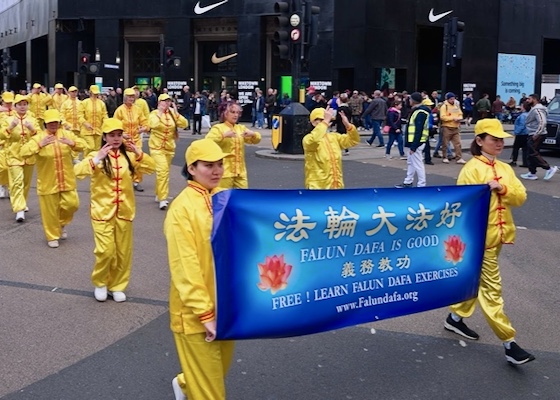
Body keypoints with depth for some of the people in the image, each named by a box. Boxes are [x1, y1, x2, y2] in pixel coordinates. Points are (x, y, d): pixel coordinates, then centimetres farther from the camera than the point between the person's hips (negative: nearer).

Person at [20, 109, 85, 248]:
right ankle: (52, 236, 23)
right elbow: (24, 152, -16)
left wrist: (72, 143, -17)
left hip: (67, 181, 3)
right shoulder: (39, 137, -9)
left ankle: (62, 224, 33)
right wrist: (40, 144, -27)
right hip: (48, 183, -3)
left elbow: (82, 144, 3)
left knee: (72, 204, 3)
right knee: (50, 210, 5)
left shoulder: (66, 134, 1)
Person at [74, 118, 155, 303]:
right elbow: (78, 171, -20)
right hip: (102, 211, -3)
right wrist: (97, 159, -30)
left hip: (124, 212, 3)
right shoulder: (96, 156, -5)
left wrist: (138, 153, -16)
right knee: (105, 251, -9)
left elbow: (151, 168, -3)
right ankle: (100, 283, 15)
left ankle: (117, 286, 25)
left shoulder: (128, 156, 4)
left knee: (123, 252, 8)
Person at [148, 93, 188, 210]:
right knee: (162, 171, -18)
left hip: (169, 147, 5)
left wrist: (176, 113, -14)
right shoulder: (154, 113, -6)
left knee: (165, 171, 14)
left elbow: (184, 124, -6)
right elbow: (153, 124, -27)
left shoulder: (173, 113, 5)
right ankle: (162, 199, -19)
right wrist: (159, 113, -20)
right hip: (157, 147, -5)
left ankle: (159, 195, 32)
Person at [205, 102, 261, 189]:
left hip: (240, 171, 5)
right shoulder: (218, 128, -1)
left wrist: (253, 134, -10)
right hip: (224, 171, -5)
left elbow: (256, 140, 12)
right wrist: (223, 135, -27)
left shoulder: (241, 128, 16)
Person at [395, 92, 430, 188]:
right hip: (414, 141, 11)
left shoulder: (420, 113, -19)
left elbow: (419, 131, -24)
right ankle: (408, 183, 29)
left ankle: (421, 185, 1)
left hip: (417, 142, -11)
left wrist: (414, 146, -25)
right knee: (410, 162, 19)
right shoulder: (418, 110, 14)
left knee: (417, 164, -5)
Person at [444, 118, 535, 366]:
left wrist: (503, 189, -14)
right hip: (480, 236, -8)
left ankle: (456, 318, 37)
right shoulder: (471, 168, -12)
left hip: (497, 235, 8)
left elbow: (521, 197, 0)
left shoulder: (505, 169, 10)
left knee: (477, 280, 19)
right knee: (491, 287, -3)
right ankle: (509, 344, 0)